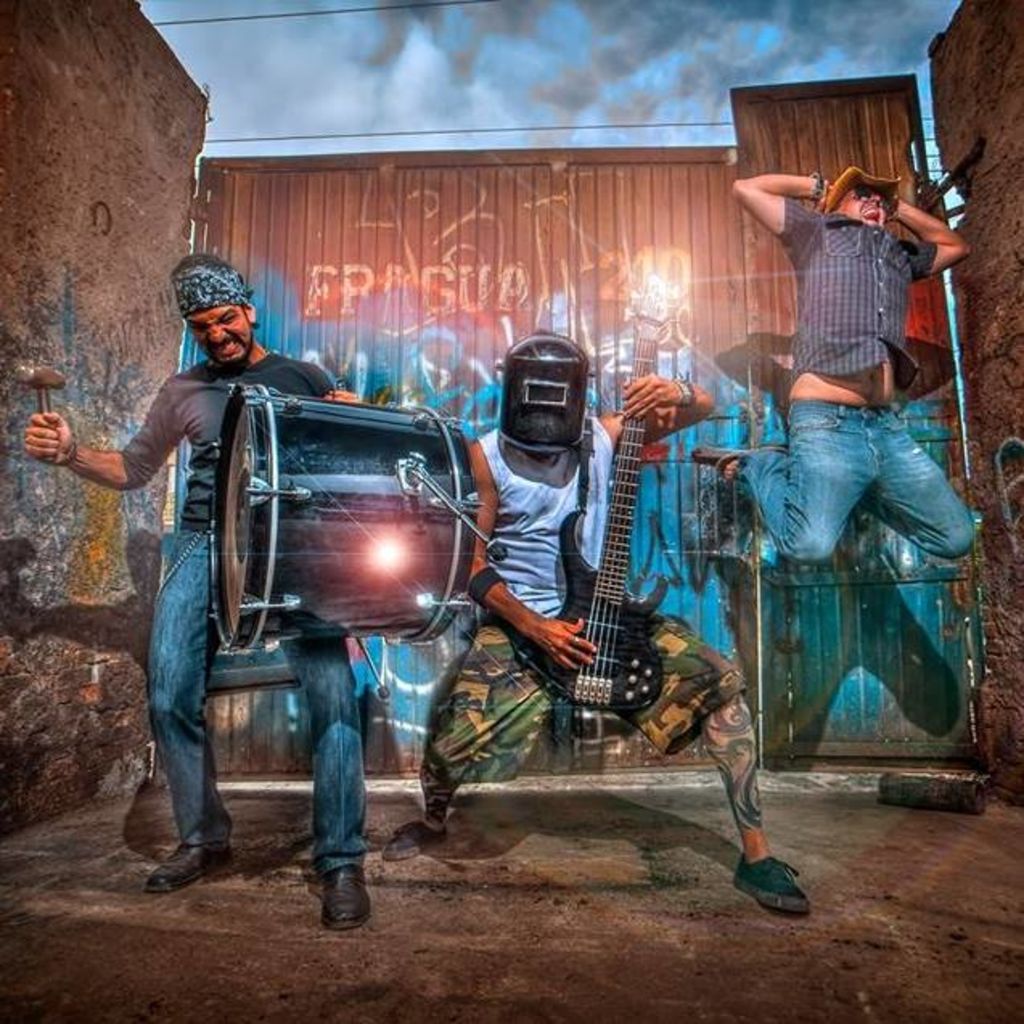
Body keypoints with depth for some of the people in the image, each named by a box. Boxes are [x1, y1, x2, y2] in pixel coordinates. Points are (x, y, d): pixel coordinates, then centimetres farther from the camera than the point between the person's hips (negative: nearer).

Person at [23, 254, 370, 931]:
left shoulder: (305, 379, 13)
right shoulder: (186, 391, 19)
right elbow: (131, 470, 22)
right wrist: (69, 453, 5)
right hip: (206, 544, 3)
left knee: (332, 688, -17)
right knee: (171, 695, -5)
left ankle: (342, 863, -5)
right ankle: (205, 839, 19)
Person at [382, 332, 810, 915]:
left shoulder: (603, 439, 3)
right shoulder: (487, 457, -3)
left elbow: (705, 406, 5)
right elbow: (473, 562, -4)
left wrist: (676, 395, -20)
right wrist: (532, 626, -15)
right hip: (518, 619, -2)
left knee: (722, 680, -13)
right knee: (460, 738, -19)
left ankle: (756, 855, 4)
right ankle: (433, 819, 20)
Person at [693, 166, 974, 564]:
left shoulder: (902, 255, 29)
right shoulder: (816, 232, 14)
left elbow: (956, 245, 46)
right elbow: (746, 188, 13)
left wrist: (901, 209, 35)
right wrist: (817, 186, 23)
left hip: (887, 426, 7)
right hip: (826, 422, -6)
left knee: (956, 538, 6)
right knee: (810, 544, -24)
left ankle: (859, 488, 20)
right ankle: (757, 466, 2)